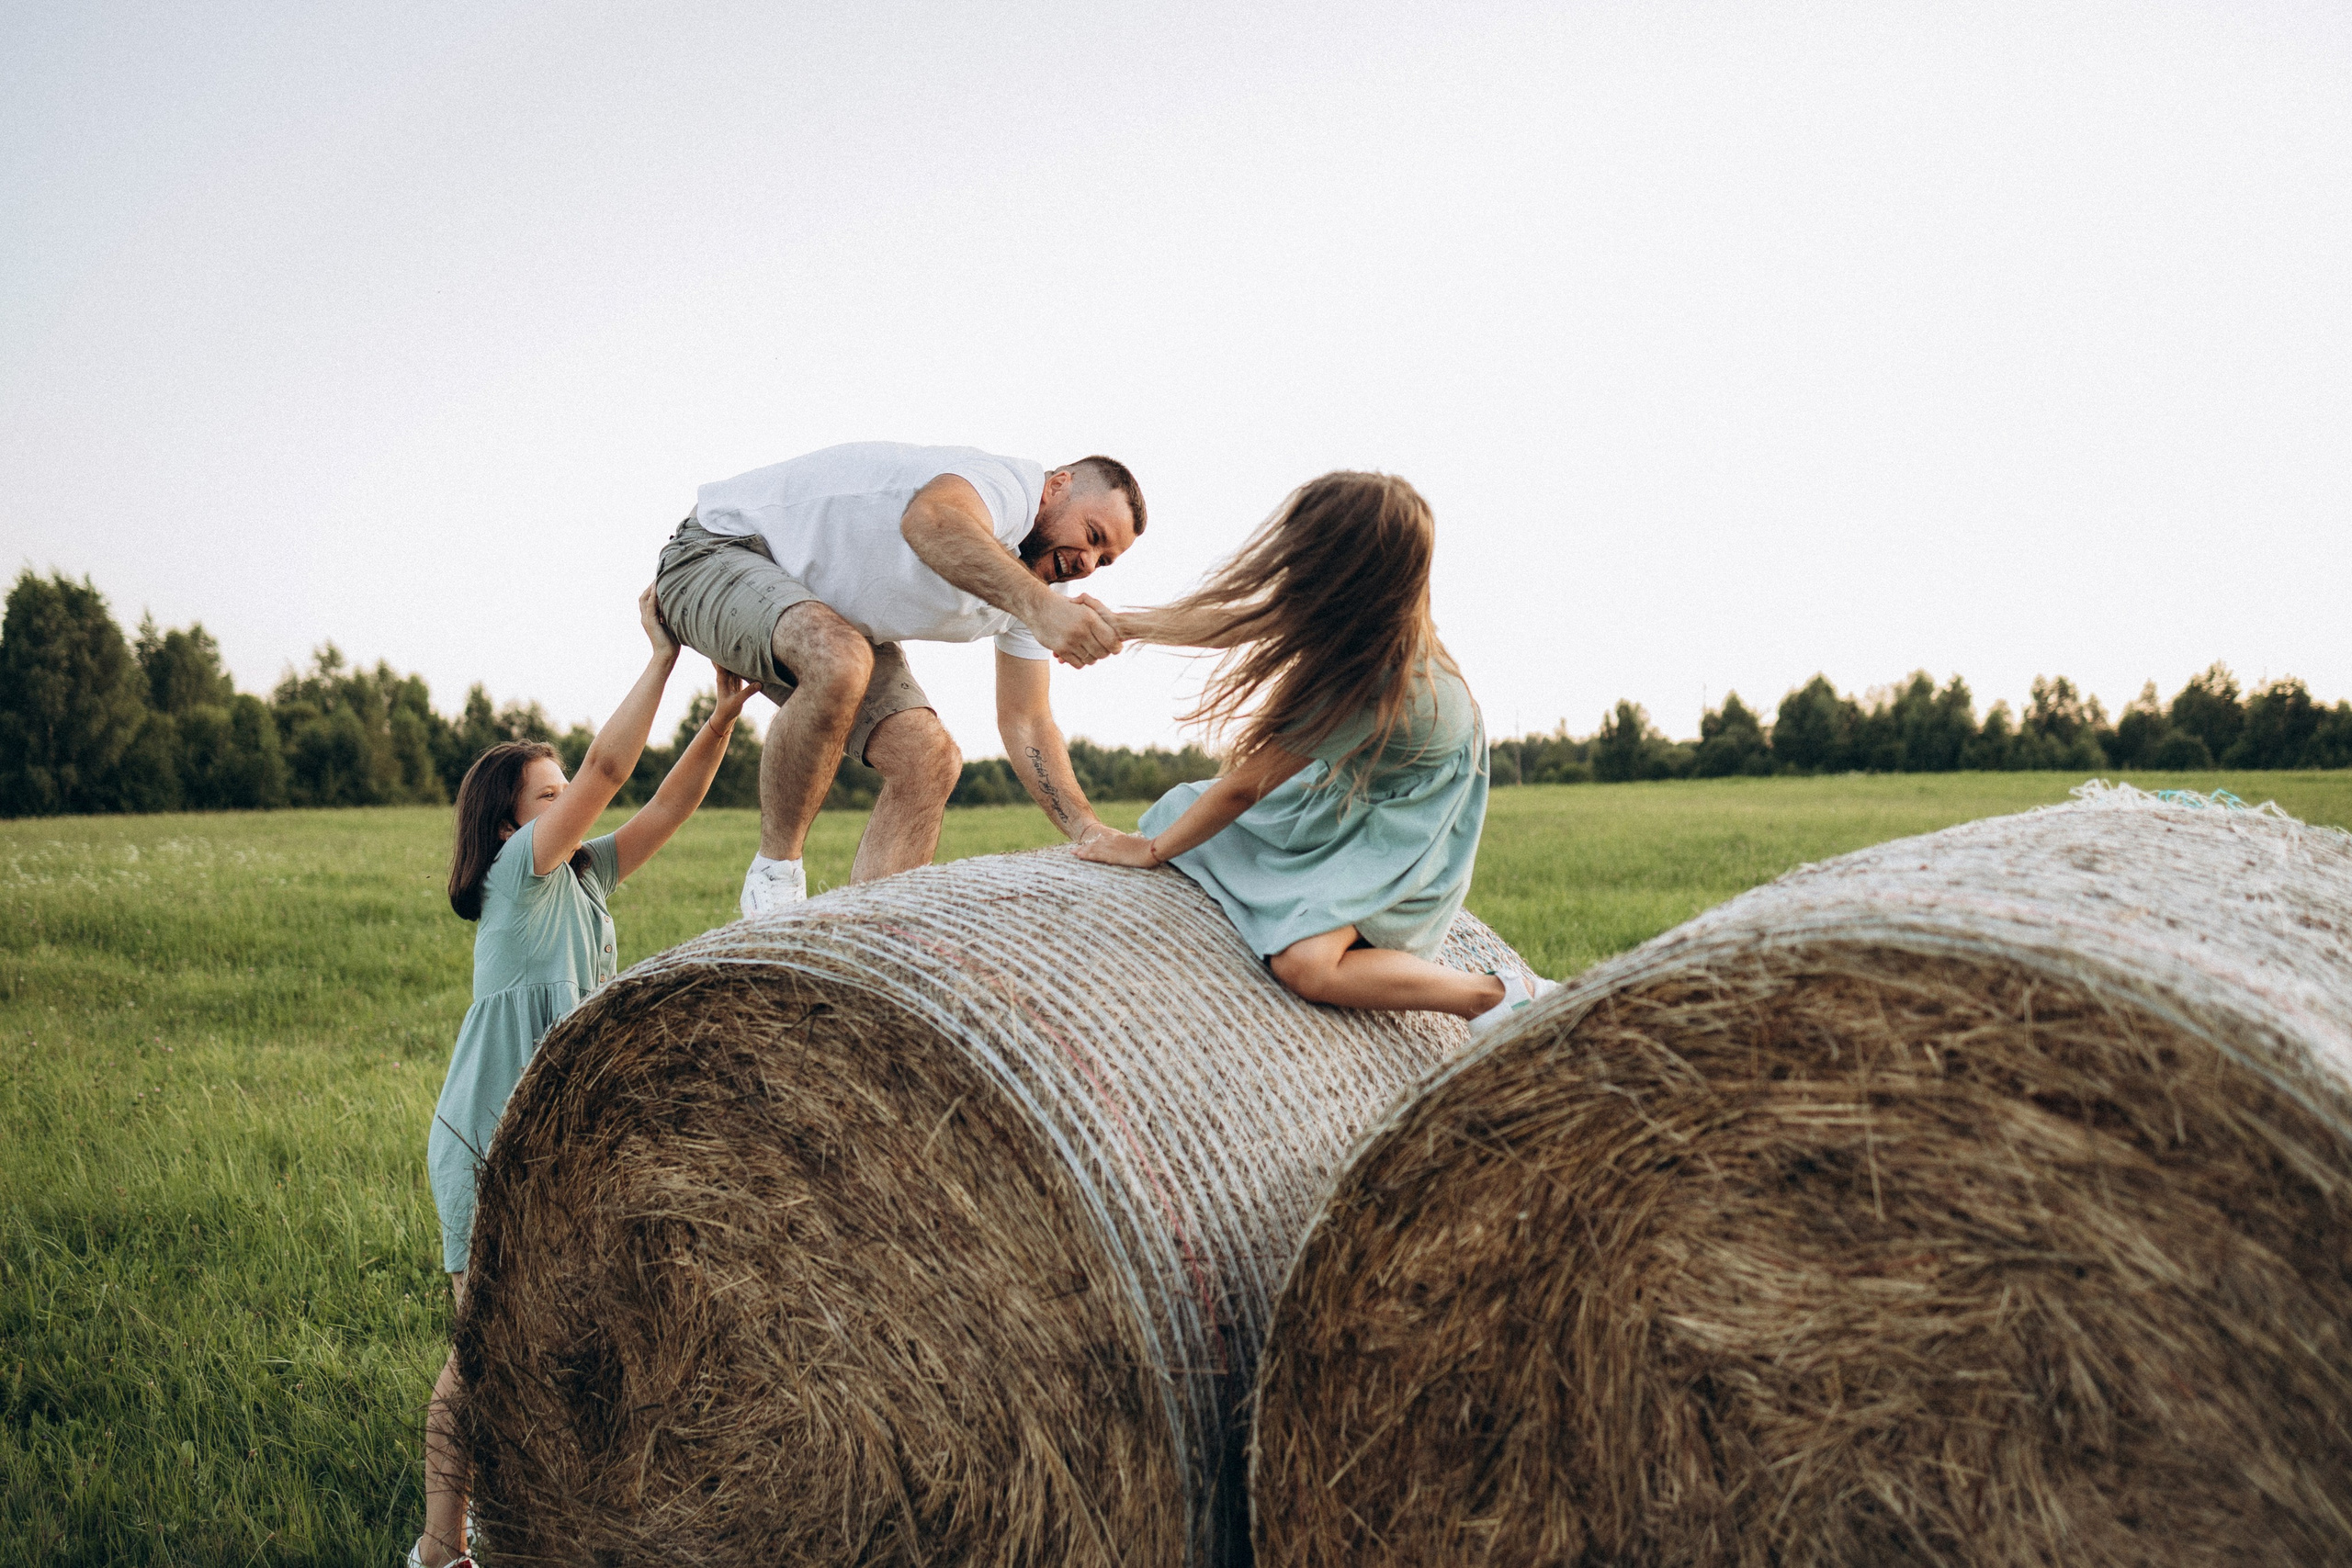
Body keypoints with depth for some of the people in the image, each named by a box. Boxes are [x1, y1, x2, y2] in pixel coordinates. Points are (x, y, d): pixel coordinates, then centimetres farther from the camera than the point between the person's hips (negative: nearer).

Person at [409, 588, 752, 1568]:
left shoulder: (584, 880, 8)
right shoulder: (517, 878, -13)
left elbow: (665, 808, 1)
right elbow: (608, 771, -22)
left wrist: (726, 712, -10)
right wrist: (662, 653, -21)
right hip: (488, 1152, -7)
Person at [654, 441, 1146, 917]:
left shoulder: (1029, 589, 0)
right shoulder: (1005, 484, -28)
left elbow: (1026, 722, 2)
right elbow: (931, 519, -53)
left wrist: (1088, 829, -10)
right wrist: (1040, 605, -68)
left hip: (838, 626, 9)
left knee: (928, 760, -10)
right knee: (838, 662, -39)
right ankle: (774, 873, -20)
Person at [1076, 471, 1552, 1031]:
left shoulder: (1364, 681, -39)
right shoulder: (1370, 616, -18)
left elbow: (1243, 786, -25)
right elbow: (1230, 622, 0)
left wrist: (1152, 849, -11)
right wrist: (1117, 624, 8)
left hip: (1396, 831, -8)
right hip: (1346, 779, 9)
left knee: (1305, 964, -28)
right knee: (1177, 806, 6)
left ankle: (1500, 997, -10)